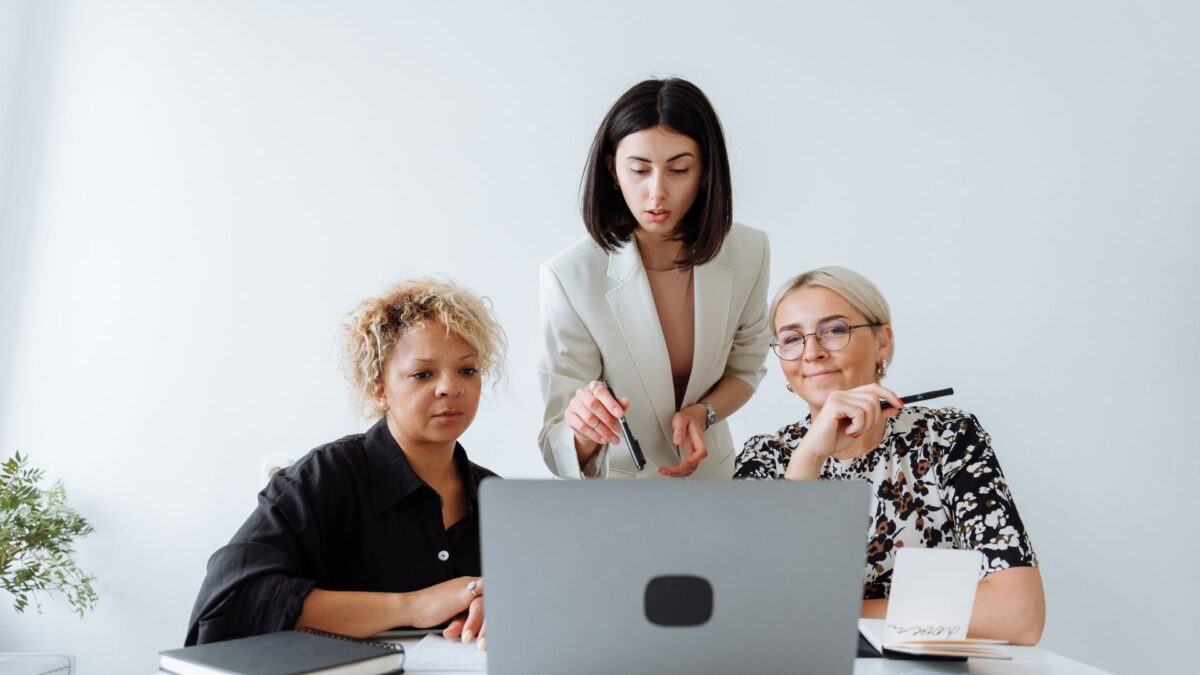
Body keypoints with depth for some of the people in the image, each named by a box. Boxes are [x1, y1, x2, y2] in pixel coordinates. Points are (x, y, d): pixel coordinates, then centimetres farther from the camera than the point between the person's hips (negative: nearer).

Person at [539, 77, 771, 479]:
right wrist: (583, 431, -37)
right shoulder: (569, 276, -20)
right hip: (615, 481, -2)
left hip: (710, 471, 2)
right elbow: (564, 457, -17)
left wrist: (701, 412, -12)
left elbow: (745, 368, 6)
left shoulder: (748, 252, -11)